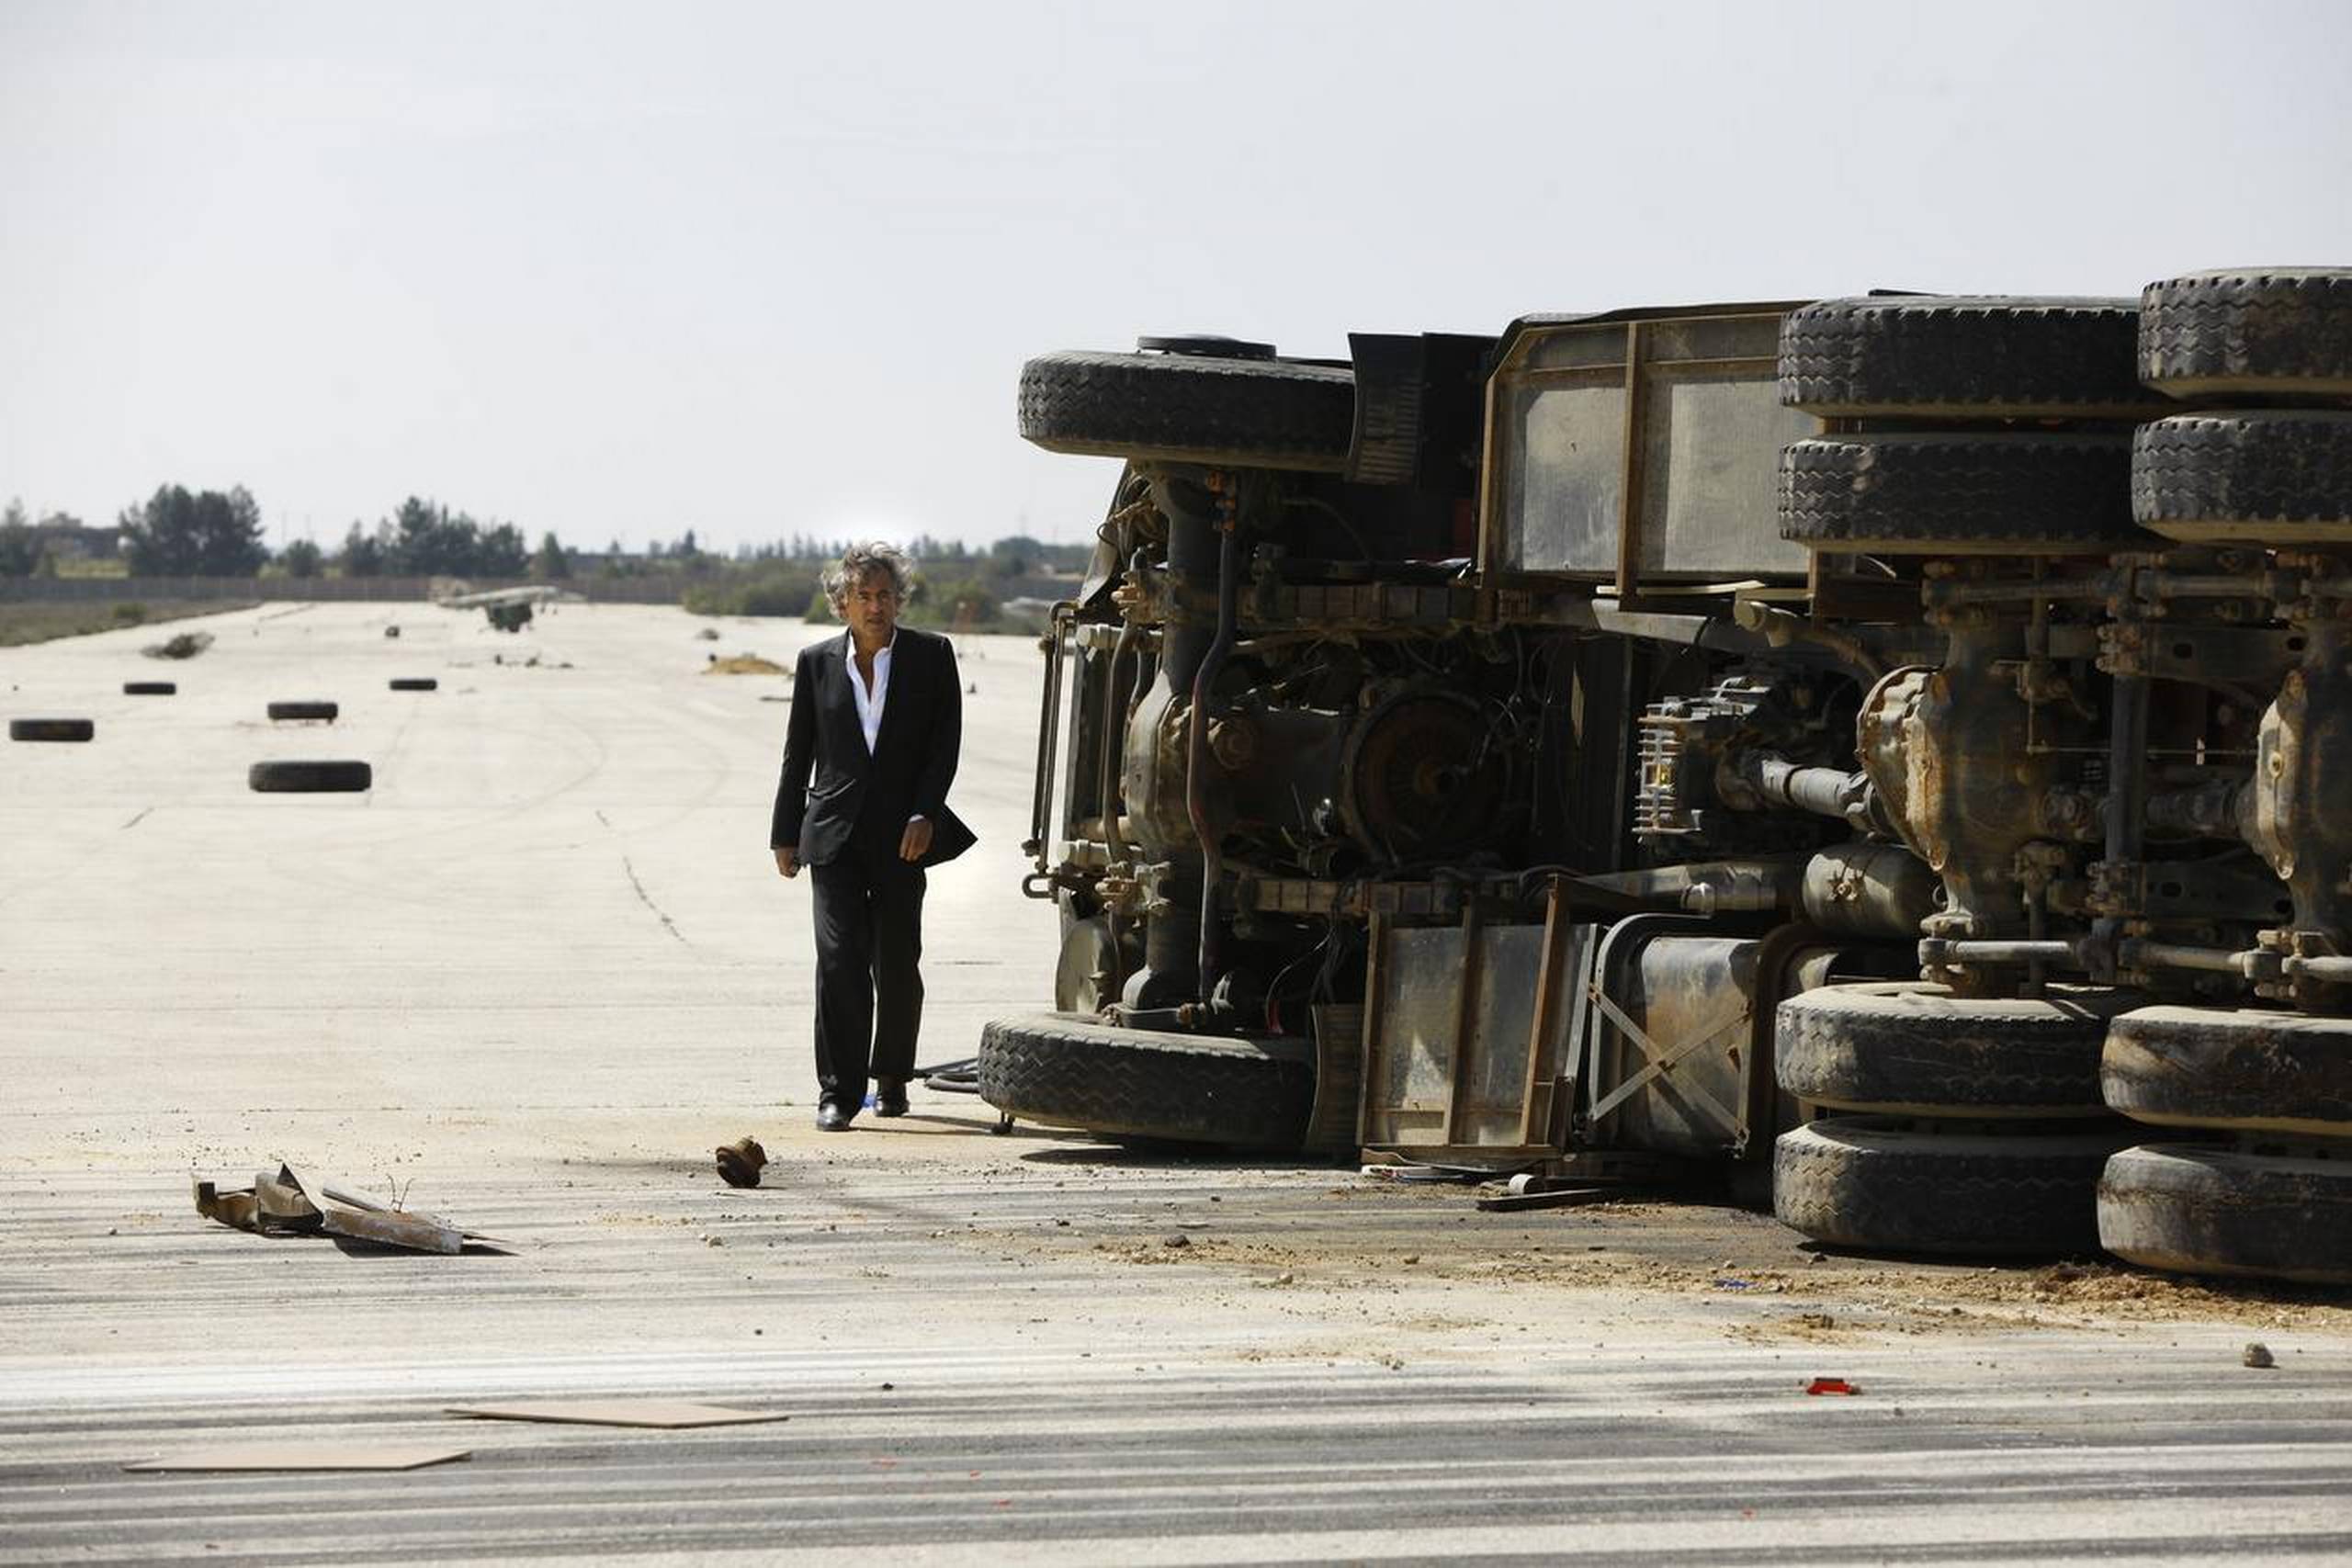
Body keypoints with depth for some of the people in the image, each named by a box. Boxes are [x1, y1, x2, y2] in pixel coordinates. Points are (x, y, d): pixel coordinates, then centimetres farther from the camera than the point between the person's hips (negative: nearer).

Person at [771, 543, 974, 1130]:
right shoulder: (817, 662, 7)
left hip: (902, 835, 0)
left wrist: (924, 814, -11)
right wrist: (786, 834, 9)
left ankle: (892, 1076, 26)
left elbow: (945, 744, 1)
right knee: (840, 959, -11)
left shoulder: (931, 656, 3)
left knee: (897, 964, 6)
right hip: (835, 833, 0)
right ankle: (838, 1091, -10)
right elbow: (798, 754, 11)